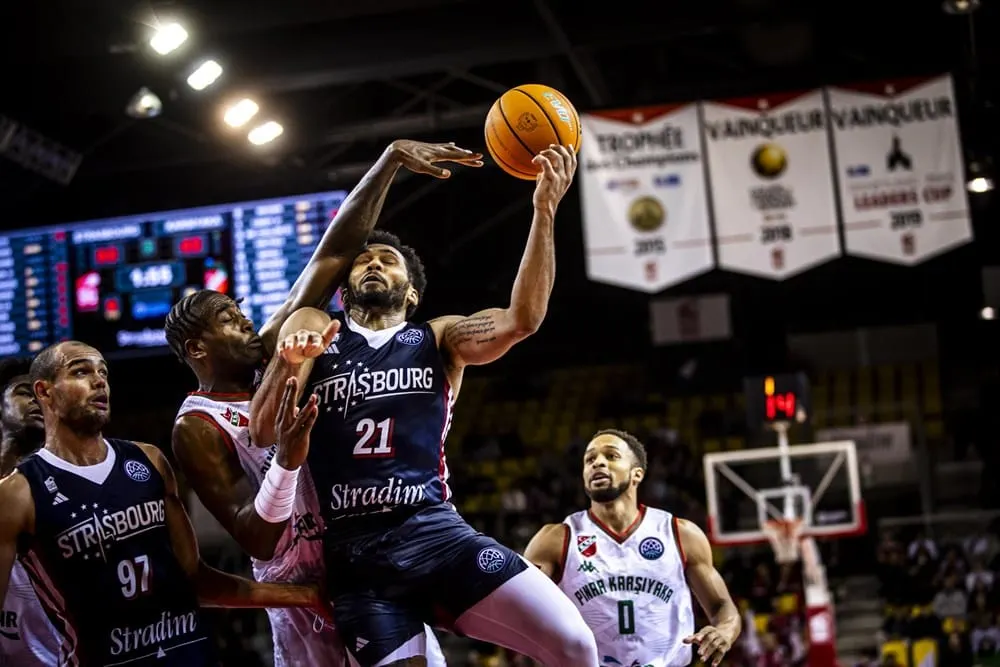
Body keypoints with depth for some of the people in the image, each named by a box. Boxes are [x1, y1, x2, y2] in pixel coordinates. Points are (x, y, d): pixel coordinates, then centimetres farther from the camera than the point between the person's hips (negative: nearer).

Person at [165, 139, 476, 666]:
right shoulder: (197, 429, -9)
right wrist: (287, 457, -31)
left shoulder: (272, 356, 5)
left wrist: (392, 159, -6)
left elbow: (332, 257, 0)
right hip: (306, 594, -6)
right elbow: (255, 540, -18)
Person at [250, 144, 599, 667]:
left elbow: (520, 319, -2)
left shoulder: (439, 340, 17)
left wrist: (544, 211, -11)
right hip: (355, 551, 0)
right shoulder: (314, 330, 16)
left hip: (436, 532, 0)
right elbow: (262, 433, 5)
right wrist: (288, 364, -15)